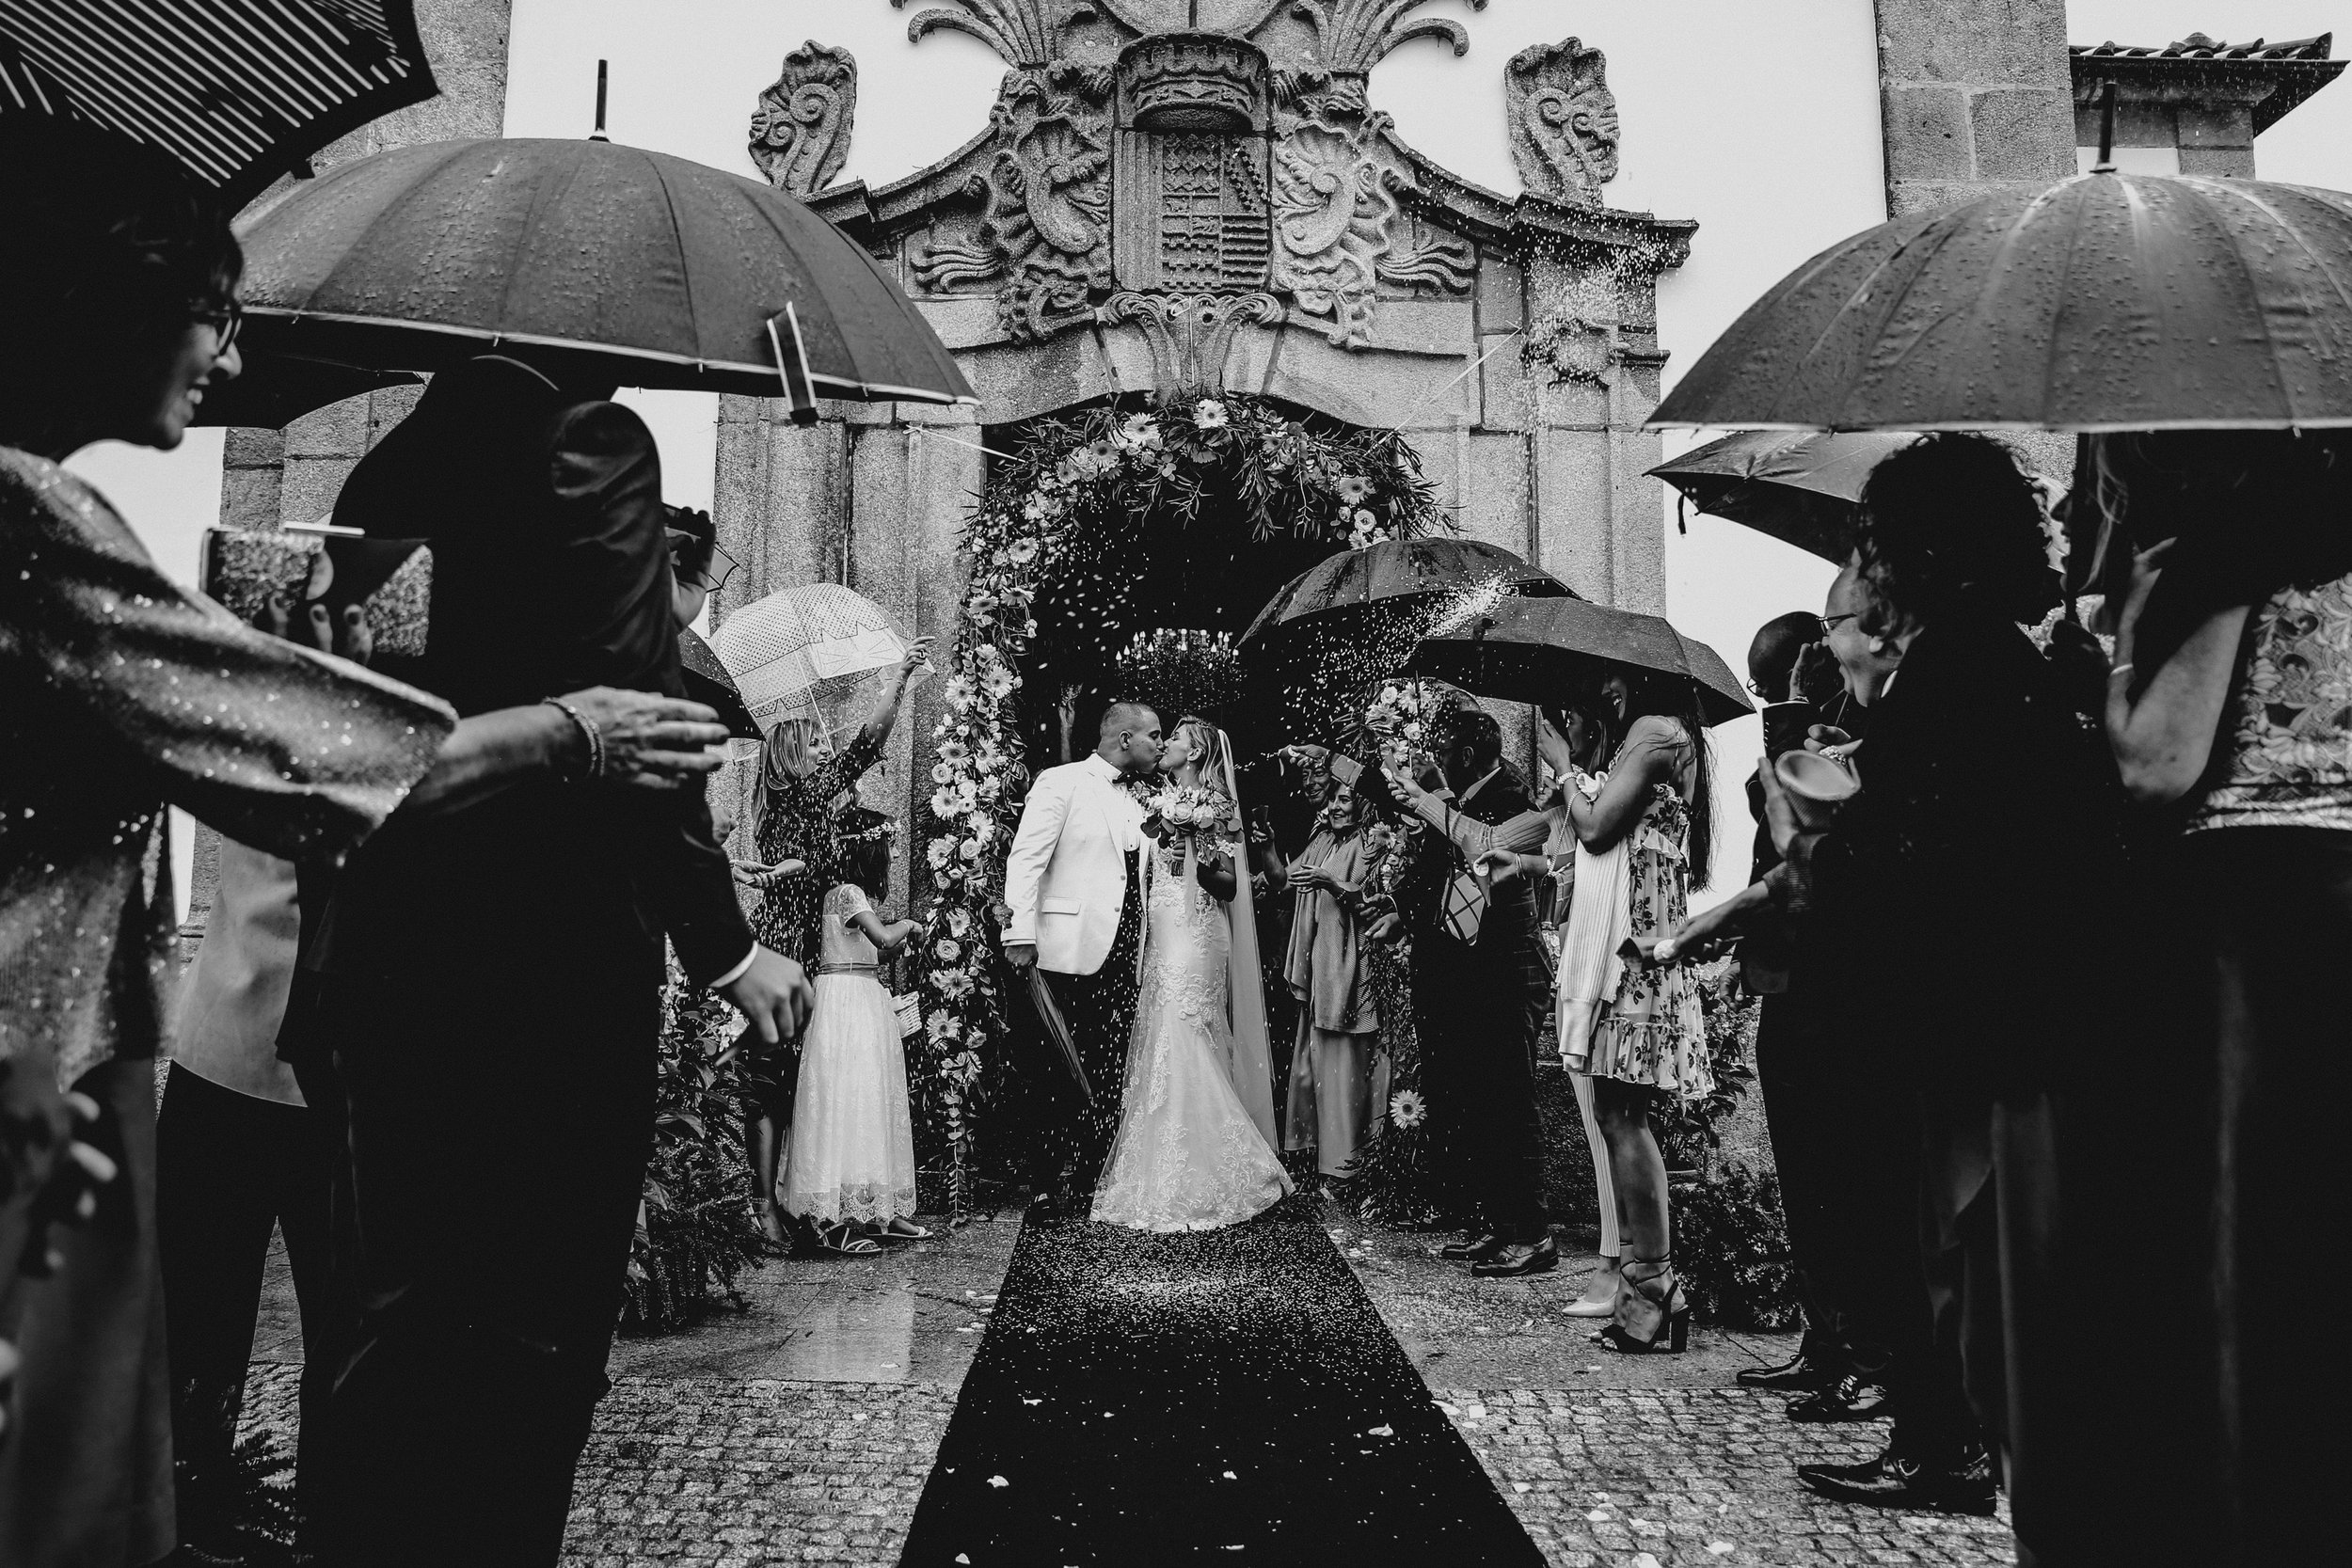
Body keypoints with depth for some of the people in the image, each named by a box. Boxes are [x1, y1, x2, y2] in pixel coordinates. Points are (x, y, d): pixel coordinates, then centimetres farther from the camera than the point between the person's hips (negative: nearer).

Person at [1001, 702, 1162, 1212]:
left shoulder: (1133, 805, 20)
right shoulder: (1061, 783, -2)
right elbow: (1026, 859, -10)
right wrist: (1021, 933, -18)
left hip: (1121, 960, 7)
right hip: (1069, 955, -7)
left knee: (1107, 1081, 5)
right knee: (1058, 1078, -2)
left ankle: (1089, 1185, 13)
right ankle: (1050, 1186, 9)